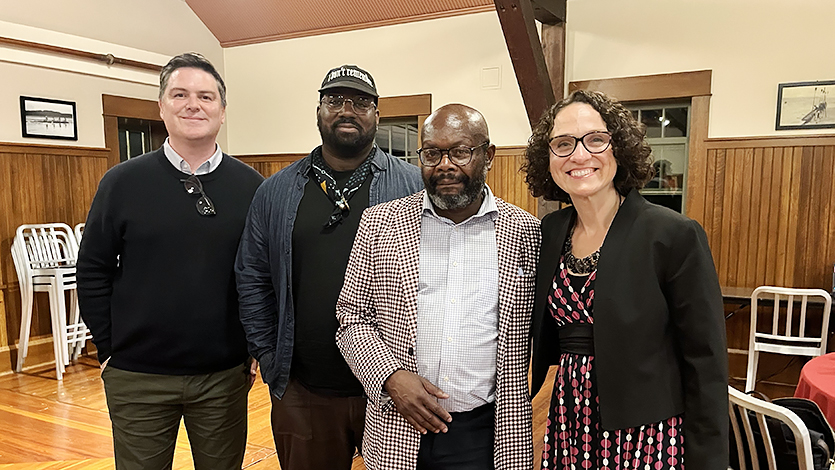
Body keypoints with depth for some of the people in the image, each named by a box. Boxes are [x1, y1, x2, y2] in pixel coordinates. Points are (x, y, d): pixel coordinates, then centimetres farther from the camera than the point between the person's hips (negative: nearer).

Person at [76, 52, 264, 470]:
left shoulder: (250, 186, -2)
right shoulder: (122, 182, -2)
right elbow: (93, 271, 2)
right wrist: (109, 350, 0)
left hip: (225, 375, 1)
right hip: (137, 378, 0)